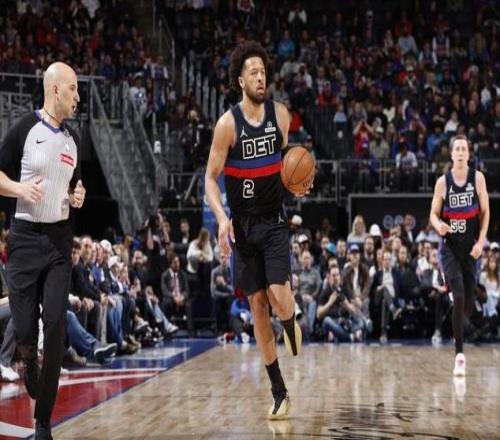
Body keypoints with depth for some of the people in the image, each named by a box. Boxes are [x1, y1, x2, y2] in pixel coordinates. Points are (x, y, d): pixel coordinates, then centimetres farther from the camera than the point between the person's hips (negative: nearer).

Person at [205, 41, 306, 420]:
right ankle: (279, 392, 12)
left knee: (279, 295, -18)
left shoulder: (280, 114, -2)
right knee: (257, 305, 3)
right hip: (243, 225, -1)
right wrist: (222, 218, -22)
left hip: (274, 220, 1)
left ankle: (292, 325, 21)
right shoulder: (228, 123, -10)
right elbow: (211, 177, -7)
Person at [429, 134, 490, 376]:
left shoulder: (477, 177, 0)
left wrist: (481, 242, -5)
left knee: (468, 303, 6)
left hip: (471, 247, 2)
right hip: (450, 247, -2)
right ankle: (459, 354, -11)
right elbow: (434, 214, 5)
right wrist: (438, 225, -18)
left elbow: (485, 211, 4)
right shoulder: (442, 182, -2)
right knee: (458, 298, -14)